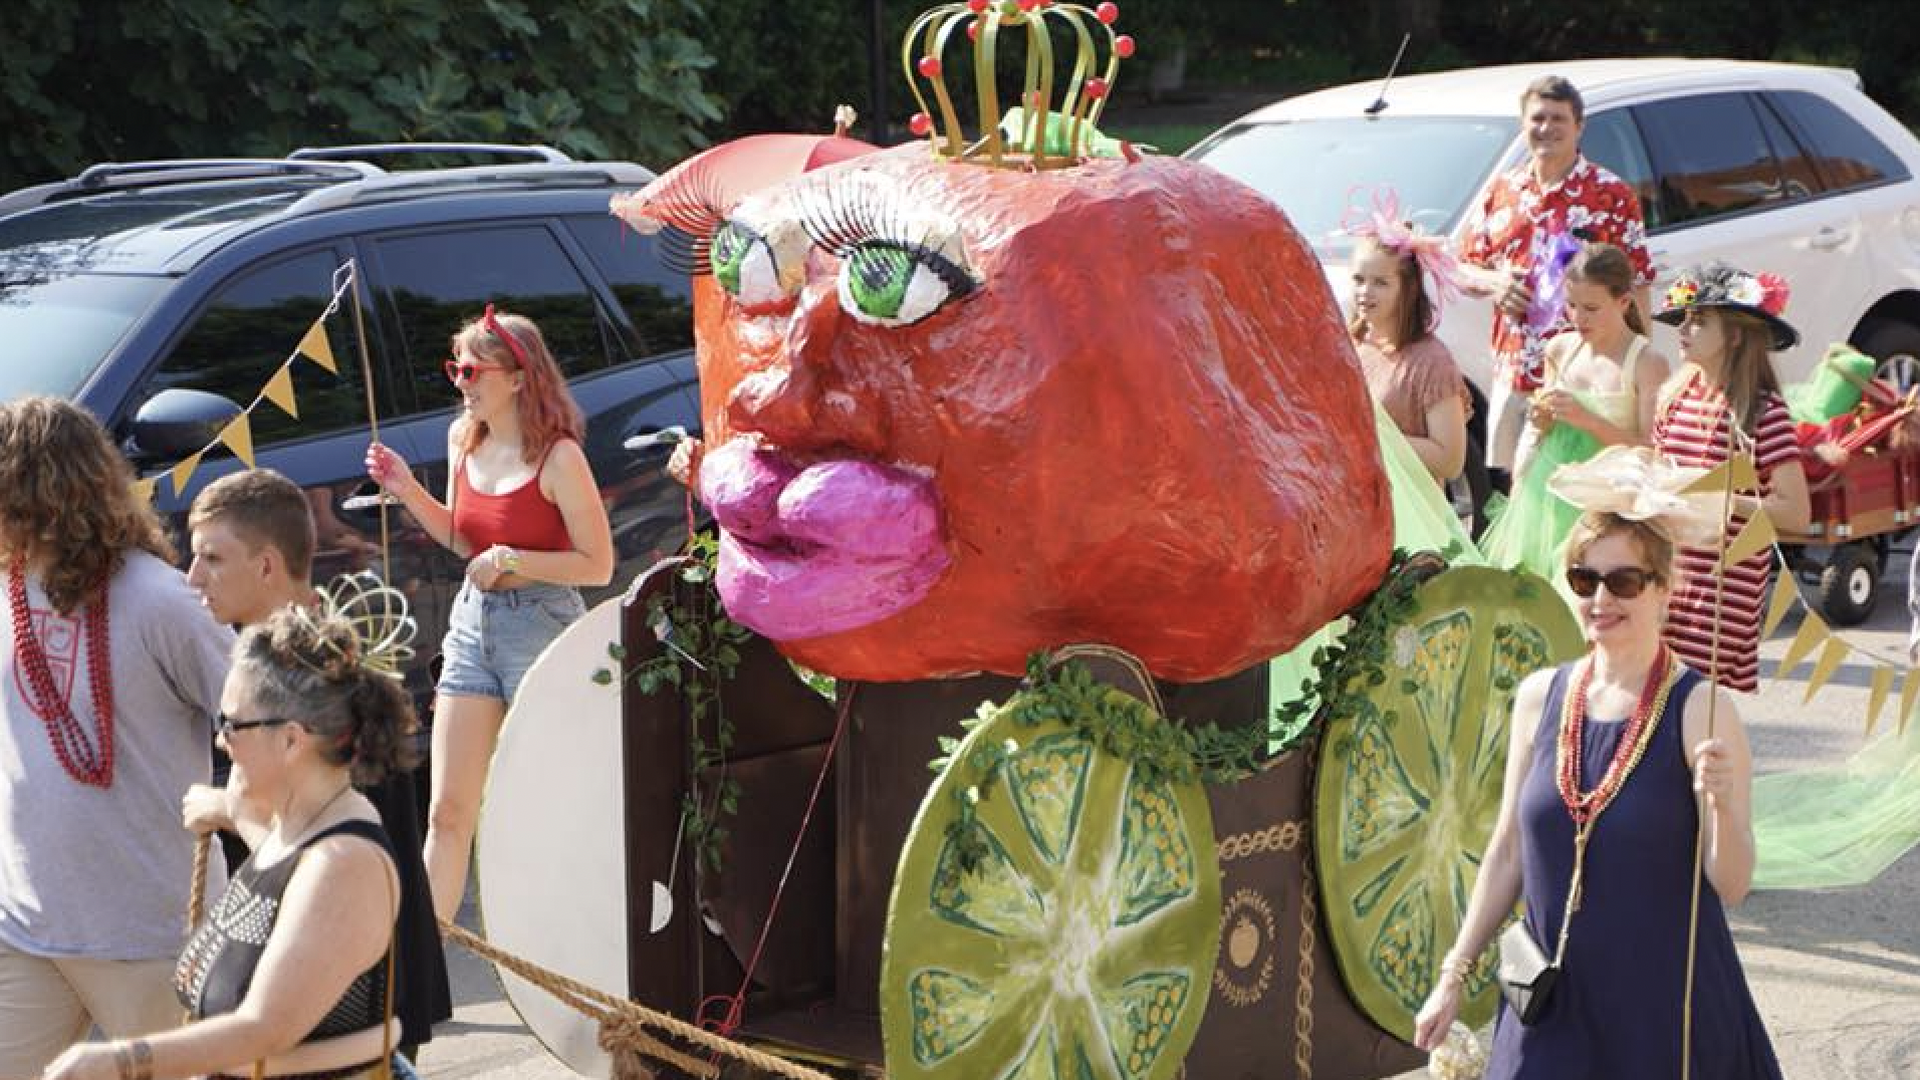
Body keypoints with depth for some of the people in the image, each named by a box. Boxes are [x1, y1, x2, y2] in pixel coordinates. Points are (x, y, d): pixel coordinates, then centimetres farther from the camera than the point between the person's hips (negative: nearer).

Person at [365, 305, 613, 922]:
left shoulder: (558, 456, -14)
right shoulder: (464, 440, 6)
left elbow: (598, 565, -14)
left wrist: (510, 559, -19)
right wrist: (407, 491, 3)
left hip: (541, 625, -6)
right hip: (473, 620, 6)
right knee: (447, 811, 5)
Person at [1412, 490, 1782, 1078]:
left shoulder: (1699, 708, -11)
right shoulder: (1539, 696, 2)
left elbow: (1731, 886, -13)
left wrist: (1721, 804, -31)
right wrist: (1455, 974, 12)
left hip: (1668, 1005, -4)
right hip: (1551, 1002, 4)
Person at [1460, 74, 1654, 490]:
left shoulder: (1612, 195, 0)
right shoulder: (1502, 191, 13)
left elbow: (1636, 287, -1)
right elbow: (1465, 269, 19)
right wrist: (1494, 282, -4)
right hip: (1512, 375, 4)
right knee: (1504, 485, 8)